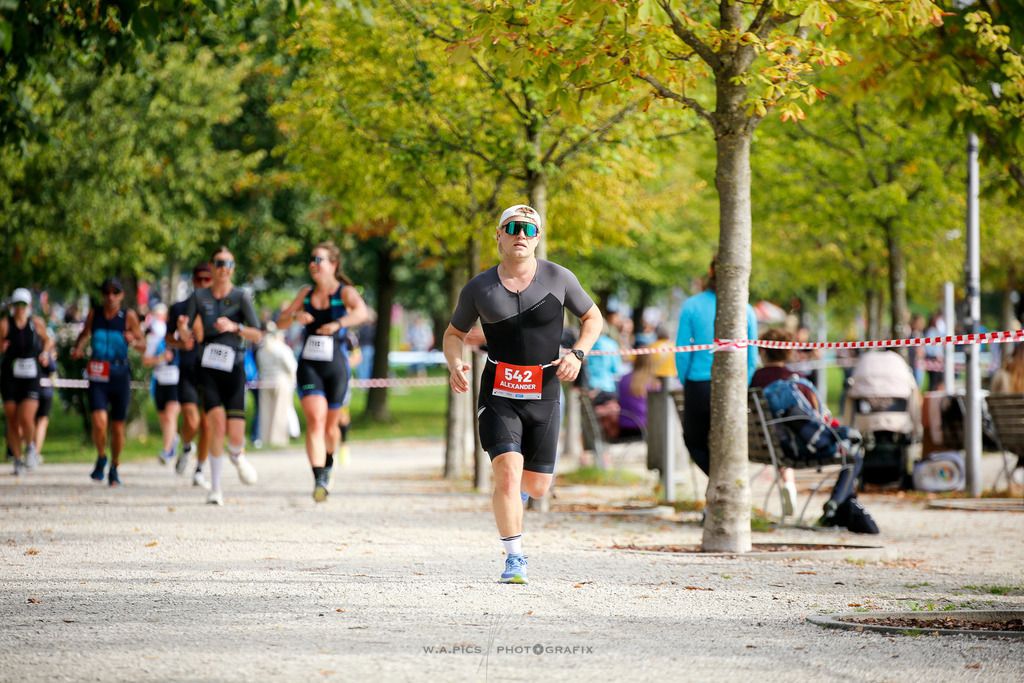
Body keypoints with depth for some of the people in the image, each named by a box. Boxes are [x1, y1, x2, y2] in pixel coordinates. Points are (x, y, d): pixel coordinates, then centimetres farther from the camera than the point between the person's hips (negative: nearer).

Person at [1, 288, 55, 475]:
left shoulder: (37, 323, 2)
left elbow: (47, 340, 20)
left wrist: (45, 353, 2)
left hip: (31, 377, 0)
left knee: (26, 419, -16)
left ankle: (30, 446, 15)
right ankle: (17, 460, 19)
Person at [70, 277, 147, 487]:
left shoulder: (129, 316, -1)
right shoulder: (94, 313, 4)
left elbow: (143, 346, -1)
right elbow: (85, 334, 23)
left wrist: (133, 342, -22)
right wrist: (77, 348, 3)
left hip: (120, 375, 0)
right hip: (97, 375, 0)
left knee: (117, 426, 5)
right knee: (99, 422, -17)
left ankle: (114, 468, 26)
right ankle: (101, 459, 10)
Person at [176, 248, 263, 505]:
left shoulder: (241, 297, 0)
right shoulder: (199, 296, 5)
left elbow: (257, 335, -9)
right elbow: (186, 336, 0)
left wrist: (235, 327, -25)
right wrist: (183, 328, -22)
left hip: (233, 371, 0)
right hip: (207, 370, 0)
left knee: (235, 435, -10)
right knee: (217, 422, -21)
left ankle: (237, 456, 30)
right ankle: (215, 487, -9)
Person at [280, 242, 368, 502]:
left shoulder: (344, 292, -5)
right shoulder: (306, 293, 9)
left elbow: (361, 312, -26)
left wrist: (338, 324, -44)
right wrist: (295, 317, -11)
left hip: (335, 366, -2)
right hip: (308, 365, 2)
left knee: (330, 426, 12)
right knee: (315, 420, -17)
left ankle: (329, 461, 45)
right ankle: (319, 480, -23)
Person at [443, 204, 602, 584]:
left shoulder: (559, 279, -2)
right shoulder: (479, 288, -1)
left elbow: (592, 317, 10)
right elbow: (454, 333, 12)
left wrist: (577, 354, -8)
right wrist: (455, 364, -9)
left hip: (544, 395, 1)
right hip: (498, 395, -1)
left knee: (536, 487, 6)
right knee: (507, 474, -18)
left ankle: (521, 483, 45)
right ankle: (514, 558, -4)